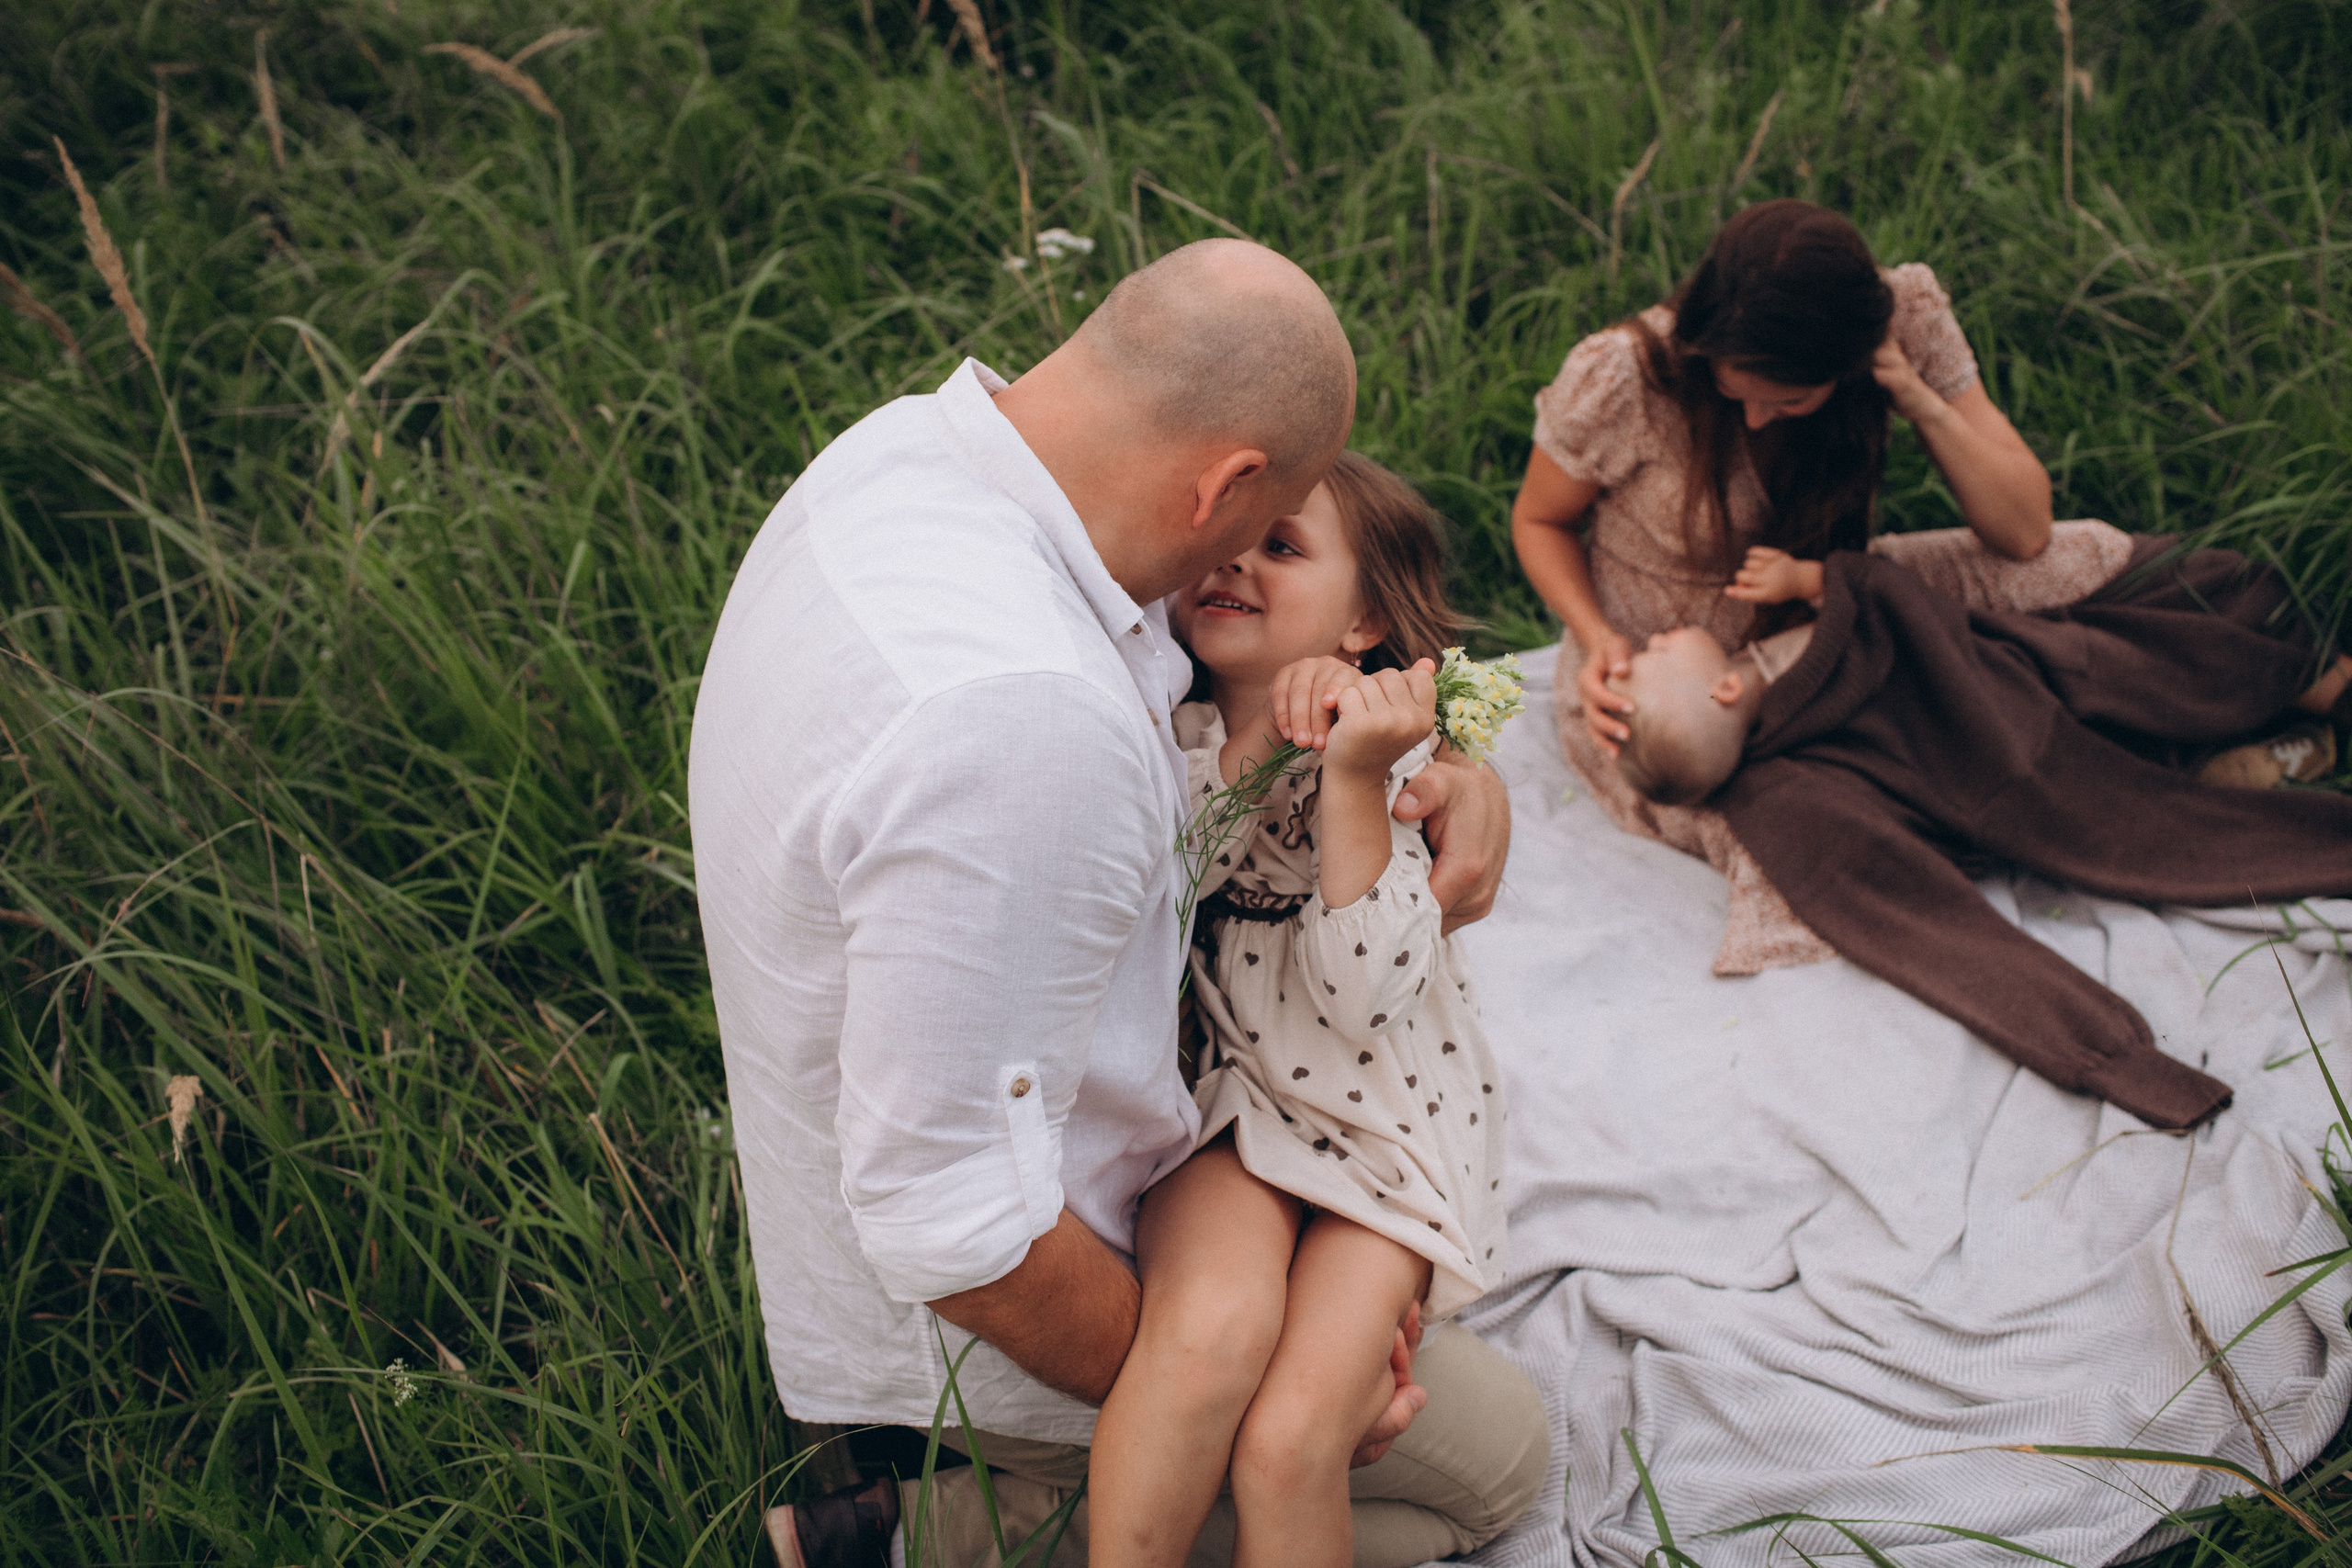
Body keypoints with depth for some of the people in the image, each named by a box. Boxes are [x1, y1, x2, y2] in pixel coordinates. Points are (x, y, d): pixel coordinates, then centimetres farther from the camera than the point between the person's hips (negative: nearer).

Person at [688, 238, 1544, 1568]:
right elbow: (953, 1220, -33)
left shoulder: (902, 450, -7)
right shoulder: (1014, 719, -39)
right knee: (1491, 1442, 8)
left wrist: (1438, 760, -3)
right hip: (980, 1332, -9)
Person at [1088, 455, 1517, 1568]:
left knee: (1289, 1443, -19)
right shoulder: (1163, 740, 2)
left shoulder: (1396, 755, -7)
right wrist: (1272, 729, -20)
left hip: (1387, 1118, -2)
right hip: (1225, 1099, 2)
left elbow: (1362, 993, -19)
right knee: (1212, 1323, -31)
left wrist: (1354, 779, -28)